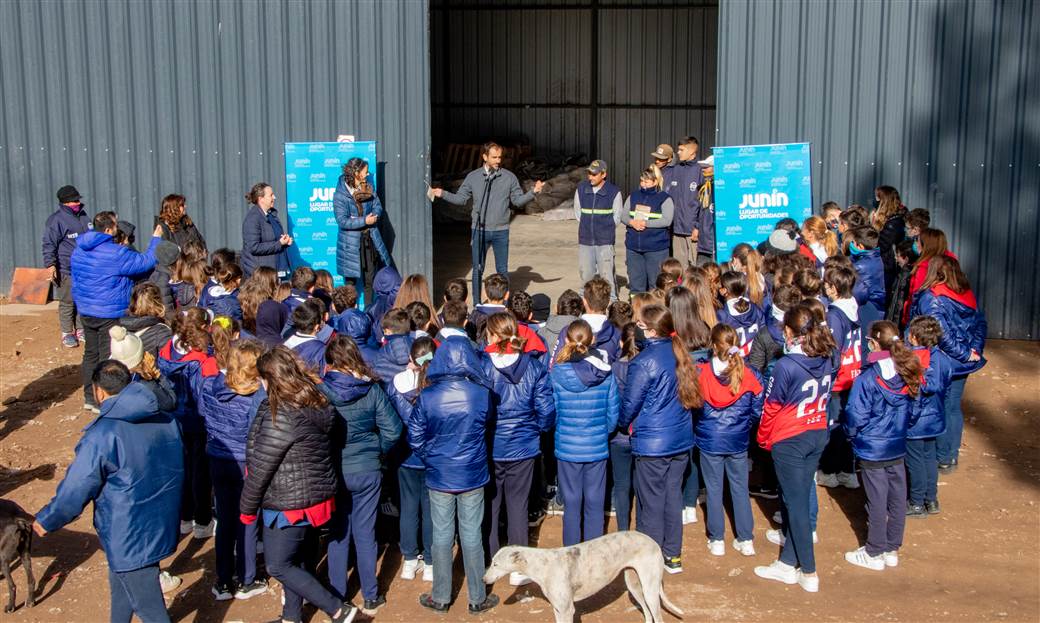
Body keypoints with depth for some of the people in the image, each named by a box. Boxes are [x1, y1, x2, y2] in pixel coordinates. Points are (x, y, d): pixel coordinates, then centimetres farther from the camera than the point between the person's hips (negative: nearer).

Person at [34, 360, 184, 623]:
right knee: (121, 587, 29)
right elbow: (179, 466, 14)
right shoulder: (165, 419, -1)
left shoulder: (103, 434, -23)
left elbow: (75, 490, -16)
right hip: (162, 524, 7)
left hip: (129, 537, -7)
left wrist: (46, 521, 2)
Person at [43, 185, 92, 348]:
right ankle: (67, 333, 10)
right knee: (67, 302, -1)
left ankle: (81, 330, 22)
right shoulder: (56, 219, -10)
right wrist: (51, 265, -20)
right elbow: (49, 245, -11)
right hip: (66, 270, -6)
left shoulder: (83, 215, 12)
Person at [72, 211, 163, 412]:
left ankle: (89, 397, 24)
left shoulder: (78, 250, 5)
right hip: (109, 314, -8)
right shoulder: (116, 254, -20)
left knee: (90, 353, 17)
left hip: (85, 311, 8)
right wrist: (156, 239, 0)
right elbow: (145, 262, -14)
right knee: (107, 357, 1)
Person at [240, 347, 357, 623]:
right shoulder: (316, 403, 3)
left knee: (278, 566, 4)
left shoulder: (281, 414, -23)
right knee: (295, 560, 20)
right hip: (316, 496, 9)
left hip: (288, 505, -9)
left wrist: (247, 508, -7)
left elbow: (261, 467, -19)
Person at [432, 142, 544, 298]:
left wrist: (533, 192, -12)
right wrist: (443, 194, -4)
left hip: (501, 231, 0)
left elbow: (518, 200, 3)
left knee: (502, 270, 6)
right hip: (479, 230, 0)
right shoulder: (473, 177, 2)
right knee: (477, 270, 7)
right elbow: (461, 198, 7)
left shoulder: (509, 177, 1)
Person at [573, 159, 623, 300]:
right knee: (585, 273, 9)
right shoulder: (581, 189, 3)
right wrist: (587, 227, 11)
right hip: (585, 241, 3)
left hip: (605, 241, -3)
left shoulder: (614, 192, -5)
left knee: (607, 273, -4)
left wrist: (606, 230, 5)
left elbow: (617, 216, 4)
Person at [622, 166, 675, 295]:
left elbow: (667, 221, -12)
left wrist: (646, 223, -17)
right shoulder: (633, 196, 12)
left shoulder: (665, 199, -2)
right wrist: (632, 222, -11)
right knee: (635, 281, 8)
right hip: (633, 246, 4)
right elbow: (623, 216, 10)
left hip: (656, 248, -4)